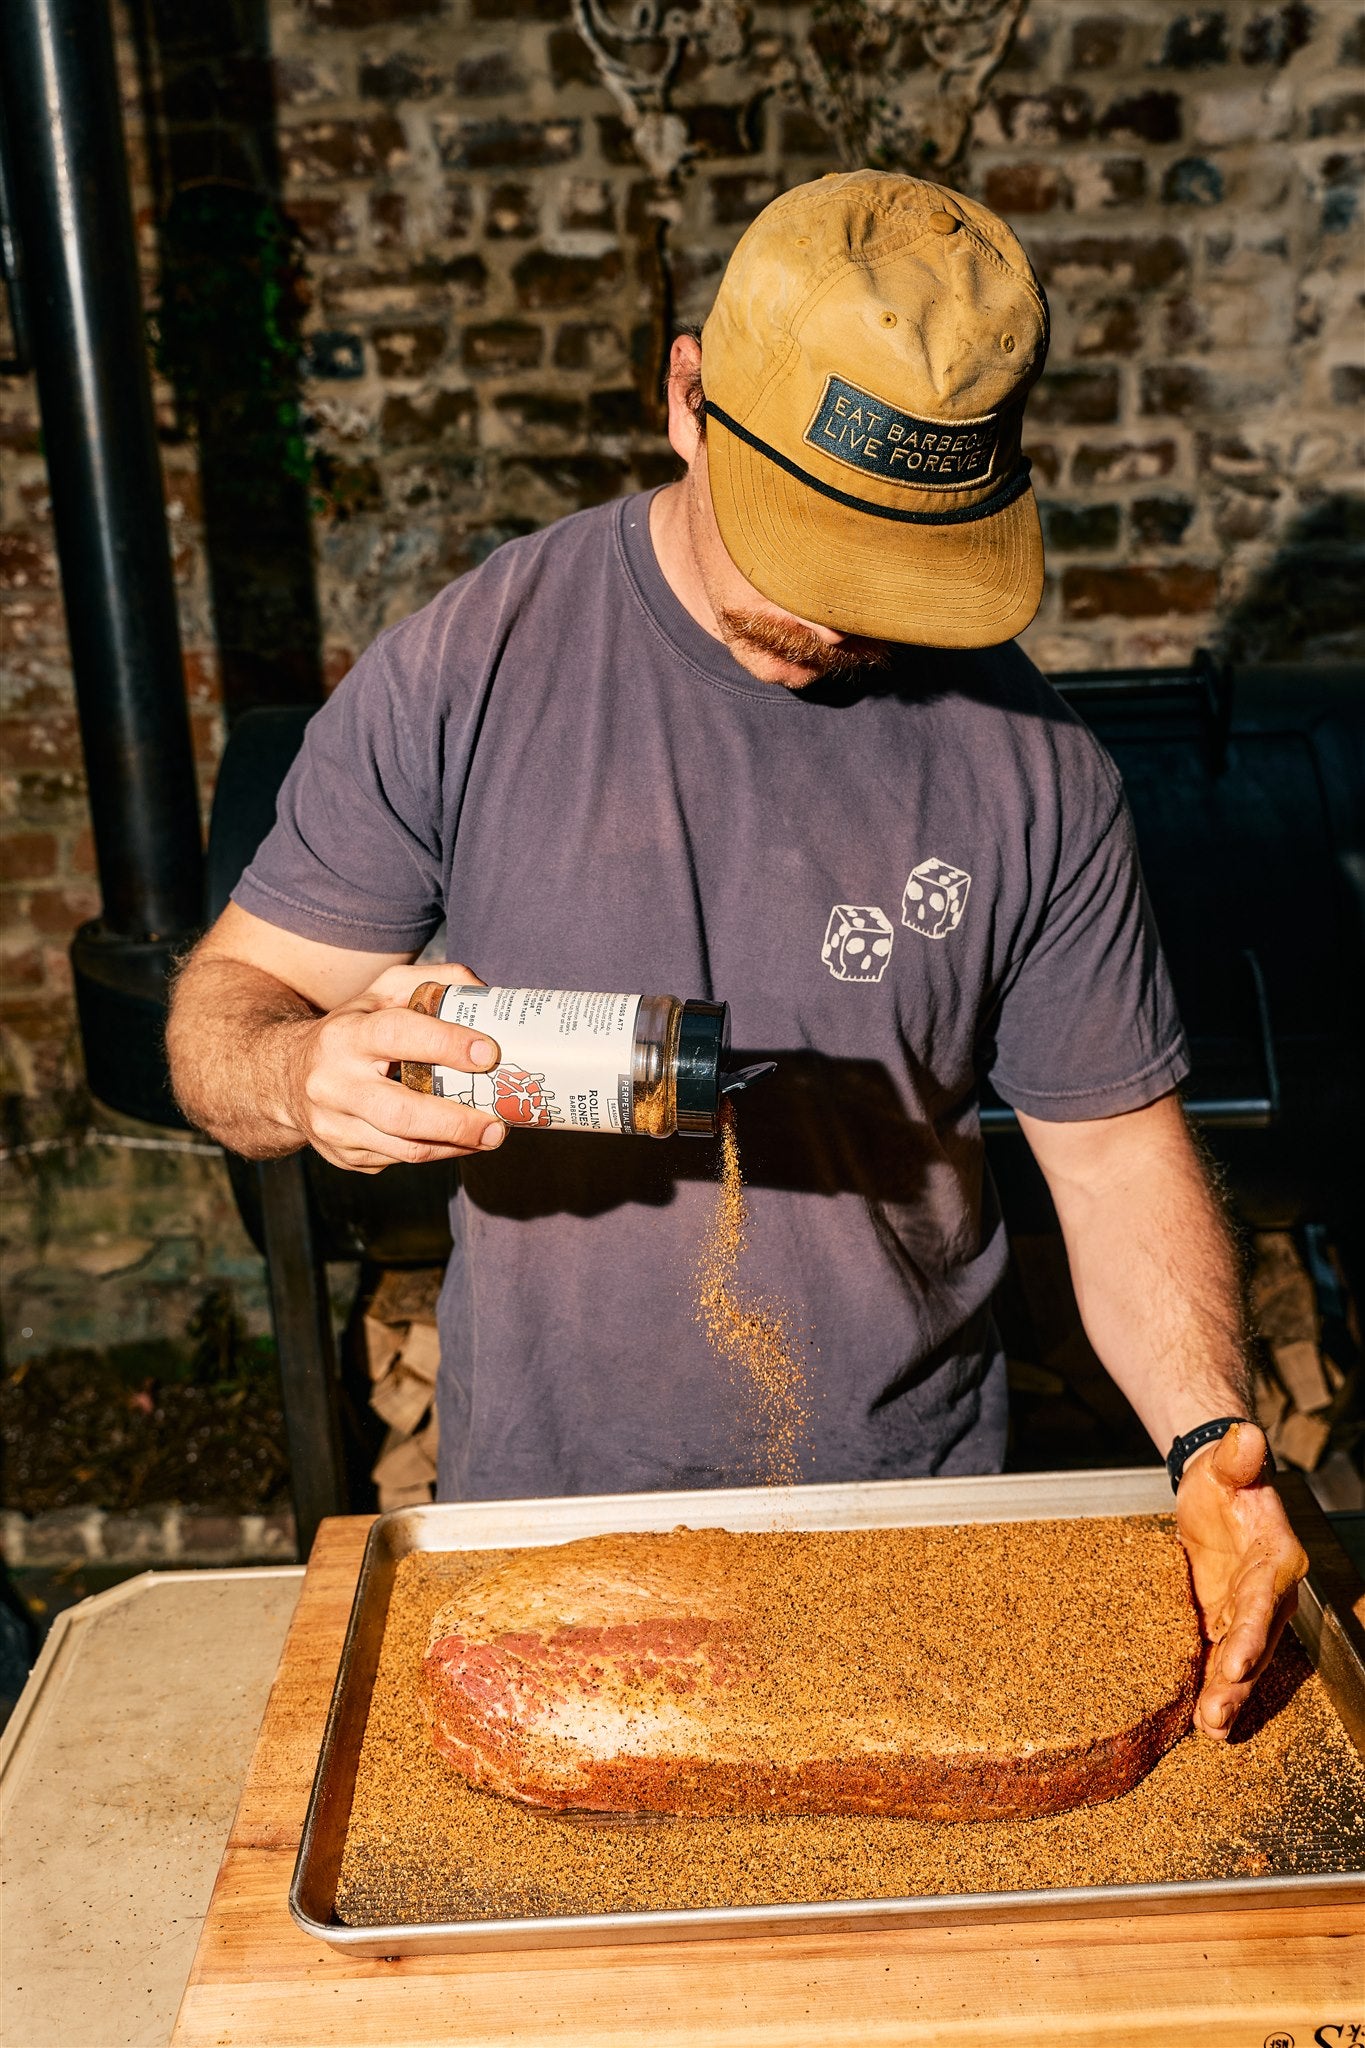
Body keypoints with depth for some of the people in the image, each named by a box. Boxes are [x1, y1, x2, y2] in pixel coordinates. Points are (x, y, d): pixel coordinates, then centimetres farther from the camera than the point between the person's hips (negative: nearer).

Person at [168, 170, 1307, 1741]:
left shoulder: (1032, 768, -10)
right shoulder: (463, 671, -13)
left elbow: (1114, 1140, -3)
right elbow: (225, 1007, -7)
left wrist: (1210, 1436, -18)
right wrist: (306, 1075, -31)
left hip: (909, 1506, 1)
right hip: (539, 1505, 0)